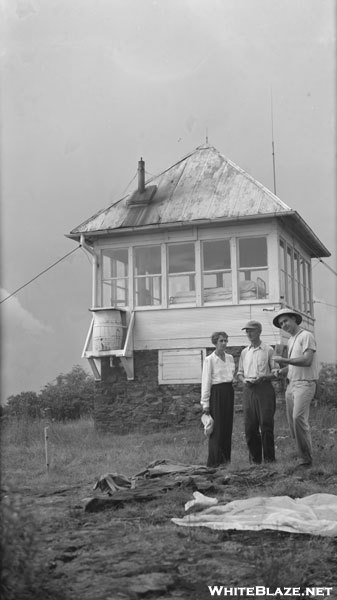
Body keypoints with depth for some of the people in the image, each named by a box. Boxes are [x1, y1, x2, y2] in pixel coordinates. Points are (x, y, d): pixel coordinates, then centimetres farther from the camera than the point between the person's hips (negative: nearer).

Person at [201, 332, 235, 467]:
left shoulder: (230, 358, 11)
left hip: (229, 391, 6)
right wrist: (205, 402, -10)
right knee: (217, 427, -6)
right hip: (216, 392, -6)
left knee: (227, 426, 7)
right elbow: (206, 381, -7)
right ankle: (214, 460, -1)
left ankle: (226, 458, 15)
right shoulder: (209, 360, -6)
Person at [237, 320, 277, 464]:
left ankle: (269, 458, 1)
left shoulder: (268, 350, 3)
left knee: (266, 424, -7)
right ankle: (255, 458, 10)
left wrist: (263, 377, -16)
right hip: (248, 389, 4)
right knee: (250, 425, 2)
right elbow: (240, 373, 21)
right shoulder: (244, 352, 17)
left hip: (264, 389, -4)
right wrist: (244, 380, -1)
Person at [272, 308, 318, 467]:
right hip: (291, 383, 9)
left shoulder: (306, 336, -6)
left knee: (299, 417, -21)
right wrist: (278, 372, 10)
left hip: (305, 383, -8)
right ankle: (301, 453, 14)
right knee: (292, 422, 5)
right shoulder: (290, 341, 19)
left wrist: (283, 360, -15)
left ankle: (306, 458, -14)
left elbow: (307, 360, -18)